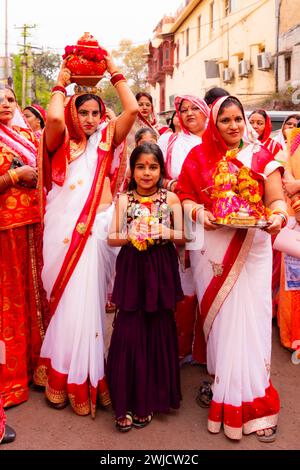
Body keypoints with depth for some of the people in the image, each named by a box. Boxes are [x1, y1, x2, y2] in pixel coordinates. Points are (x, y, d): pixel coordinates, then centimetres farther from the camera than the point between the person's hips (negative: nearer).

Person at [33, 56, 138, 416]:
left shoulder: (107, 139, 14)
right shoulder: (61, 142, 8)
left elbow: (133, 110, 2)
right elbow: (53, 117, -13)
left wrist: (115, 73, 10)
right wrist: (61, 85, 3)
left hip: (99, 227, 1)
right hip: (64, 227, -1)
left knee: (90, 298, 2)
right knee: (67, 298, 3)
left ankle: (88, 374, 16)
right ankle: (64, 375, 16)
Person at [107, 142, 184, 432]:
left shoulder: (171, 198, 2)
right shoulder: (123, 199, 3)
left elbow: (182, 237, 4)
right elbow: (111, 239, 1)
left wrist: (167, 232, -16)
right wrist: (130, 236, -17)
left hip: (161, 271, 1)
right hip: (132, 270, 0)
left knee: (158, 331, 6)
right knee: (128, 333, -4)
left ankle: (150, 399, 25)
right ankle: (126, 403, 12)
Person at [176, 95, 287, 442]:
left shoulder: (261, 156, 8)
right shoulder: (199, 156, 9)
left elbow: (277, 199, 3)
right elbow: (185, 196, 6)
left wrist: (278, 216, -18)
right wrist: (198, 212, -13)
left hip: (252, 248, 0)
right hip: (211, 250, 1)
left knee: (249, 319, -2)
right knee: (217, 318, 3)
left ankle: (252, 401, 11)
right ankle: (220, 384, 20)